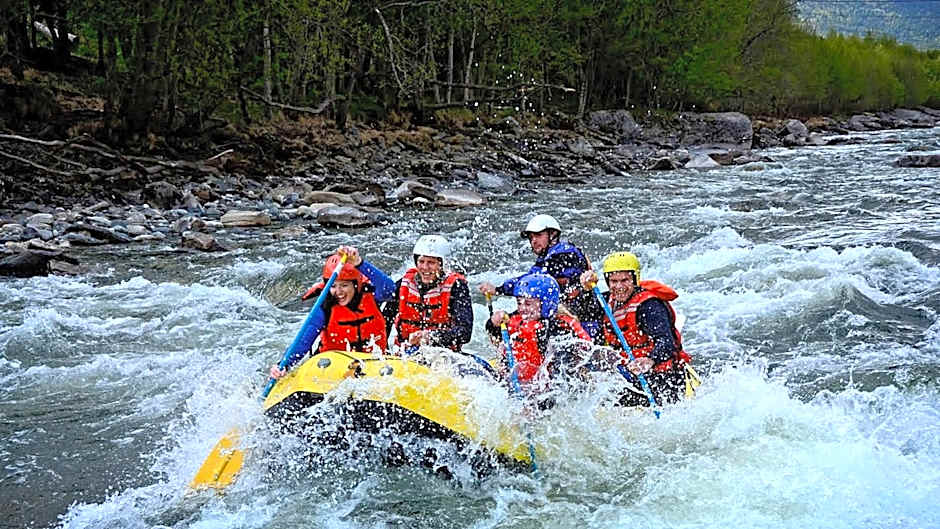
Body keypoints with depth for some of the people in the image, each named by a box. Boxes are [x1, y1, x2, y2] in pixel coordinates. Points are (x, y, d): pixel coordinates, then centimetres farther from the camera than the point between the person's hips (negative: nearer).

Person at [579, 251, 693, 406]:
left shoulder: (649, 305, -18)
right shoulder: (611, 301, 5)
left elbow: (666, 341, -31)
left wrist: (650, 361, -52)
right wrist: (588, 287, 1)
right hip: (634, 377, 8)